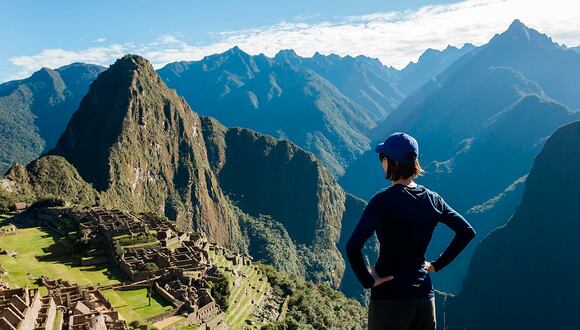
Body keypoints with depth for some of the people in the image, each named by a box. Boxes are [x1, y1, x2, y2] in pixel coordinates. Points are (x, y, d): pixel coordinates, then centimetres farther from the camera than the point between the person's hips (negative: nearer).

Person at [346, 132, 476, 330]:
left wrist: (368, 281, -13)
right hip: (425, 297, 6)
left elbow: (353, 247, -26)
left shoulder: (382, 202, -16)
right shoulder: (432, 199, 1)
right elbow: (467, 232, 11)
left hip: (389, 298, -5)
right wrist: (437, 265, 12)